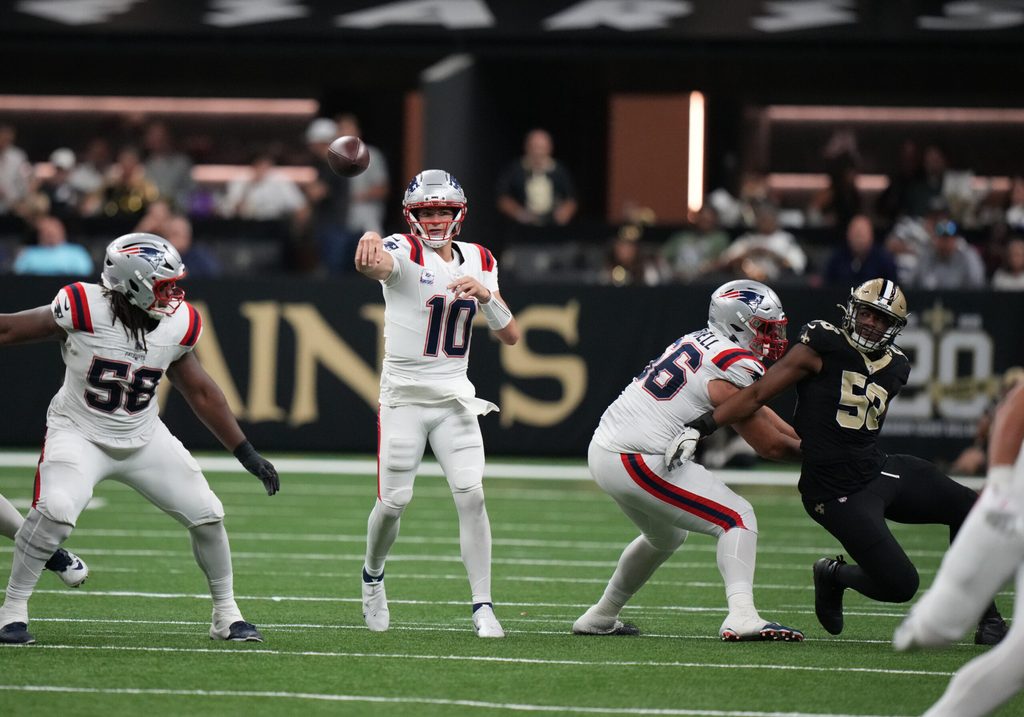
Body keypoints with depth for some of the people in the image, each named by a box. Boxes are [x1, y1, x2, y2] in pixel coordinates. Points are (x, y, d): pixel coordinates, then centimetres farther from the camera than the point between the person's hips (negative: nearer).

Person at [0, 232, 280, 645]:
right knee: (55, 511, -30)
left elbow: (201, 393, 5)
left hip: (143, 437, 5)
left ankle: (226, 615, 21)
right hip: (79, 434, -5)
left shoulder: (177, 327, -10)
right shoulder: (84, 311, -24)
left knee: (207, 516, 1)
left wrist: (247, 454, 6)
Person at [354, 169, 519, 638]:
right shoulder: (404, 253, -10)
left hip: (454, 398, 3)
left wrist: (486, 295, -15)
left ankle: (483, 606, -7)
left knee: (471, 496, -11)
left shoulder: (478, 262, 6)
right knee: (393, 502, 0)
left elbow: (510, 337, 5)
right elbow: (373, 266, -37)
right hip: (403, 397, -3)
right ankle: (373, 576, 30)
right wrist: (369, 248, -63)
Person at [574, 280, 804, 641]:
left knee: (665, 536, 31)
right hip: (639, 461, -10)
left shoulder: (699, 342, 14)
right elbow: (769, 445, -6)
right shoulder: (733, 367, -14)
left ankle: (600, 617, 41)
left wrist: (802, 438, 21)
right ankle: (741, 616, -25)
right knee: (738, 519, -8)